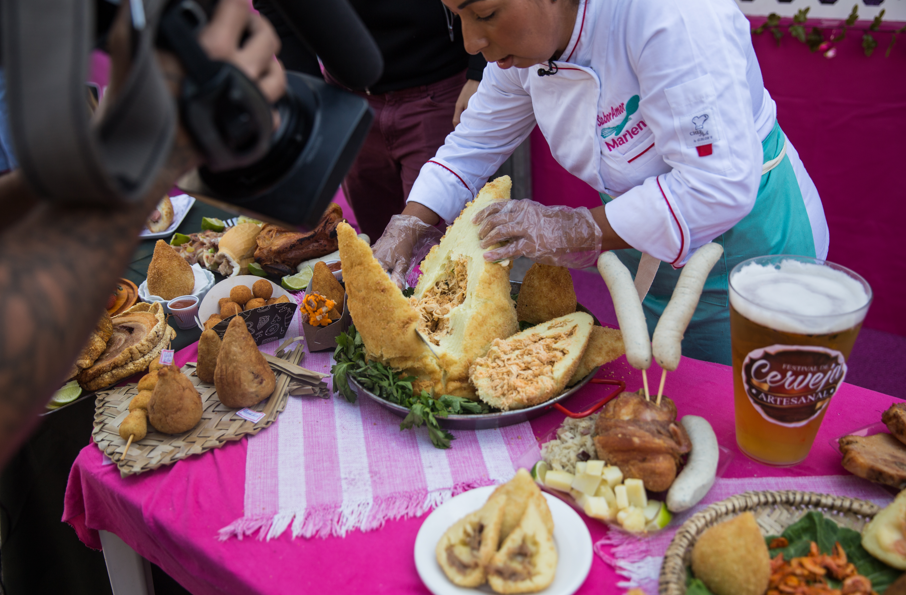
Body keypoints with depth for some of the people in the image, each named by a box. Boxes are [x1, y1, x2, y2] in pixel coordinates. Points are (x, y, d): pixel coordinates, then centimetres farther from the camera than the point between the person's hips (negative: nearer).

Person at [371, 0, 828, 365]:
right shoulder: (524, 42, -9)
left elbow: (720, 189, -36)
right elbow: (471, 148, 1)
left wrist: (570, 232, -34)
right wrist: (403, 233, -12)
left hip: (749, 248, -6)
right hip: (647, 260, 6)